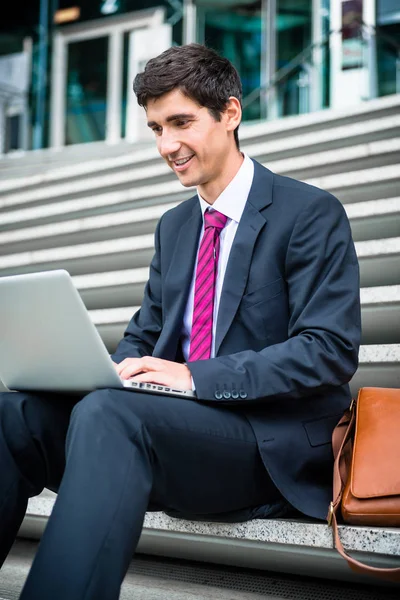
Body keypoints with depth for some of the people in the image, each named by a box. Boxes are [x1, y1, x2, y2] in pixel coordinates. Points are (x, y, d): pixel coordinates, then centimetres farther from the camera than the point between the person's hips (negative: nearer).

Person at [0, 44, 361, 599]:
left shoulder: (312, 213, -2)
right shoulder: (174, 225, 20)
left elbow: (331, 350, -11)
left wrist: (197, 377, -21)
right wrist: (118, 370, -4)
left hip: (271, 445, -6)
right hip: (182, 425, 6)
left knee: (109, 413, -35)